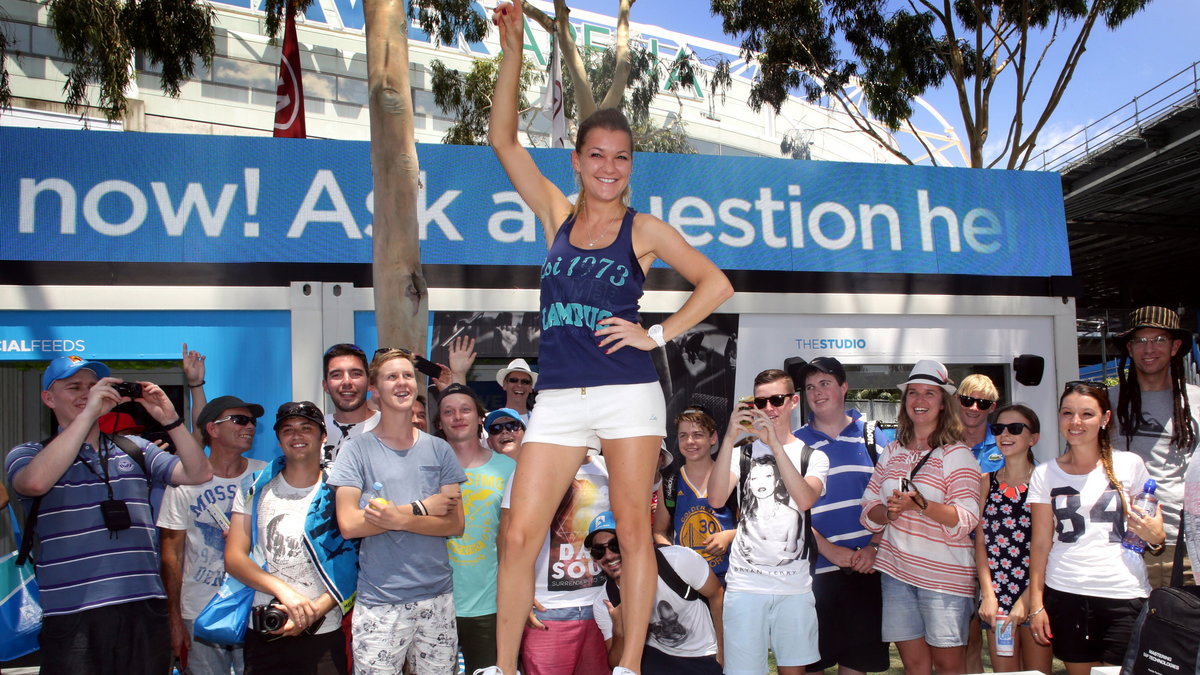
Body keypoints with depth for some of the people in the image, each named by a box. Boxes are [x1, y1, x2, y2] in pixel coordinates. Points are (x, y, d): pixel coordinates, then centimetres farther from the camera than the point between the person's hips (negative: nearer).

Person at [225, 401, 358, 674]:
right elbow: (234, 558, -1)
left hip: (323, 634, -1)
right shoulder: (255, 488, 5)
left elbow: (351, 569, -3)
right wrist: (283, 589, -16)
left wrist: (315, 610, -17)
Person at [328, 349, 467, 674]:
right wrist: (420, 508, -10)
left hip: (437, 598, 2)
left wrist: (399, 519, -16)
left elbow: (456, 524, -1)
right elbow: (349, 524, -11)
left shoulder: (439, 449, 6)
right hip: (378, 602, -2)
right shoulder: (357, 449, -1)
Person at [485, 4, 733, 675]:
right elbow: (504, 138, 8)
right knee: (521, 535, -1)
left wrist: (657, 335, -4)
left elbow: (715, 284, 2)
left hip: (629, 393, -2)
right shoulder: (557, 214, 12)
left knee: (635, 530, 2)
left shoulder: (644, 228, 4)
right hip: (558, 396, 3)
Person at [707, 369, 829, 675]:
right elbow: (716, 500, -11)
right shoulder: (743, 452, 7)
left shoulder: (814, 457, 7)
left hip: (795, 583, 1)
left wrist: (775, 443, -21)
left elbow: (806, 500, -15)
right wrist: (729, 438, -18)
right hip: (745, 582, 0)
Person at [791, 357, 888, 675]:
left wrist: (874, 546, -6)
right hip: (816, 568, -1)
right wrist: (830, 551, -11)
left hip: (865, 565, 1)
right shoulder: (796, 442, 4)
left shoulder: (869, 434, 7)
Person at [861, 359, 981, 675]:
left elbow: (966, 520, -14)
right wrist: (888, 511, -13)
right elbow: (868, 511, 9)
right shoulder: (892, 451, 10)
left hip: (944, 574, -4)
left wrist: (919, 504, -28)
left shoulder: (957, 454, -5)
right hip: (896, 569, 4)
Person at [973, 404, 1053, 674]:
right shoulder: (987, 482, 6)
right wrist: (988, 595, -4)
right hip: (996, 594, 3)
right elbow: (980, 543, 5)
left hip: (1034, 592, -2)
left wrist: (1027, 600, -12)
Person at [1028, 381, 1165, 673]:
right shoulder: (1045, 474, 4)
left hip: (1125, 595, -1)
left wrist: (1156, 538, -10)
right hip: (1065, 595, 1)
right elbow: (1040, 543, 5)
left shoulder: (1129, 465, 3)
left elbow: (1151, 527, 13)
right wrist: (1036, 603, 1)